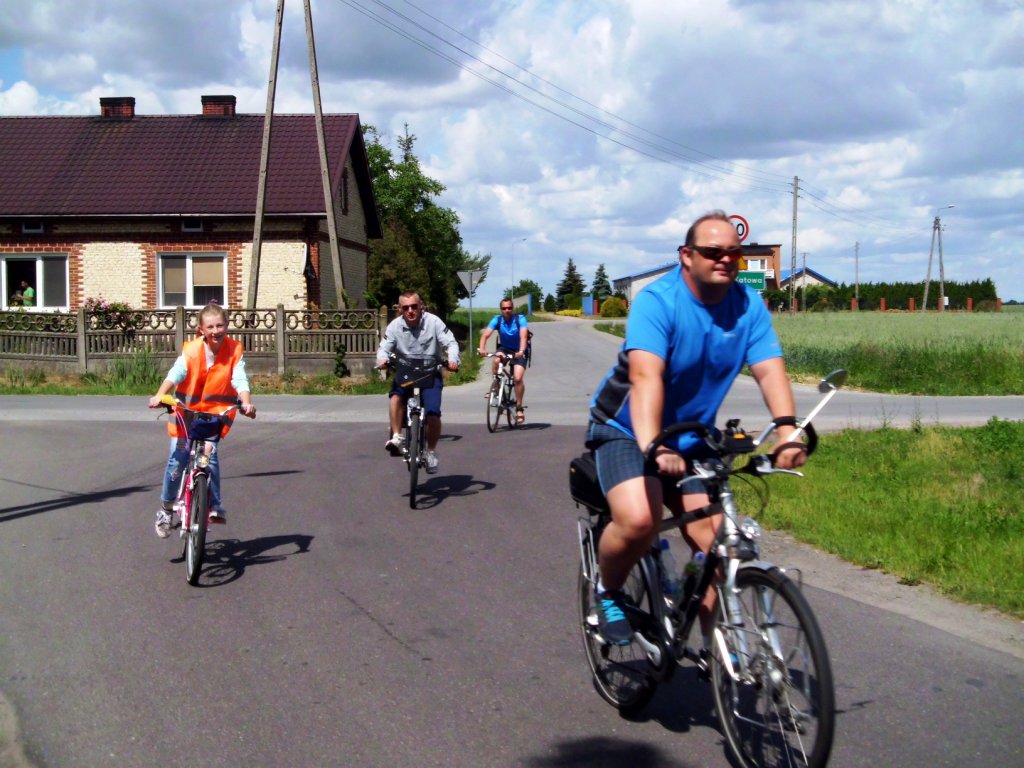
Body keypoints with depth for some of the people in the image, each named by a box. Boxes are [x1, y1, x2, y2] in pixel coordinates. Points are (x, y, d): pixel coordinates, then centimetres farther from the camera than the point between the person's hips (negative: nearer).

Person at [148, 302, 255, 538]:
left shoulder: (235, 350, -9)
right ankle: (166, 507, 14)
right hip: (187, 408, 0)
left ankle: (215, 506, -6)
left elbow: (240, 380, -18)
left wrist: (246, 403, -37)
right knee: (177, 459, -6)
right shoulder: (192, 350, -12)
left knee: (209, 454, -20)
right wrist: (160, 395, -42)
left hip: (217, 410, 0)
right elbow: (176, 373, -26)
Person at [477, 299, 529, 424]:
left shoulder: (520, 319, -20)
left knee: (518, 378, -19)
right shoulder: (497, 319, -14)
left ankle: (519, 408, -5)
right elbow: (486, 334, -26)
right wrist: (482, 348, -45)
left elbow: (523, 336, -33)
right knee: (497, 360, -33)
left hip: (518, 352, -2)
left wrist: (521, 351, -51)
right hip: (504, 348, 2)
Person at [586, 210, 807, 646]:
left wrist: (787, 430, -35)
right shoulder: (657, 302, -22)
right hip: (627, 430, -5)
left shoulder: (748, 305, -7)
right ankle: (608, 592, 3)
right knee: (639, 520, -28)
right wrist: (652, 446, -50)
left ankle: (715, 645, 13)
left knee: (712, 538, -4)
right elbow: (646, 376, -36)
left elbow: (769, 369, -18)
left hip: (691, 437, 5)